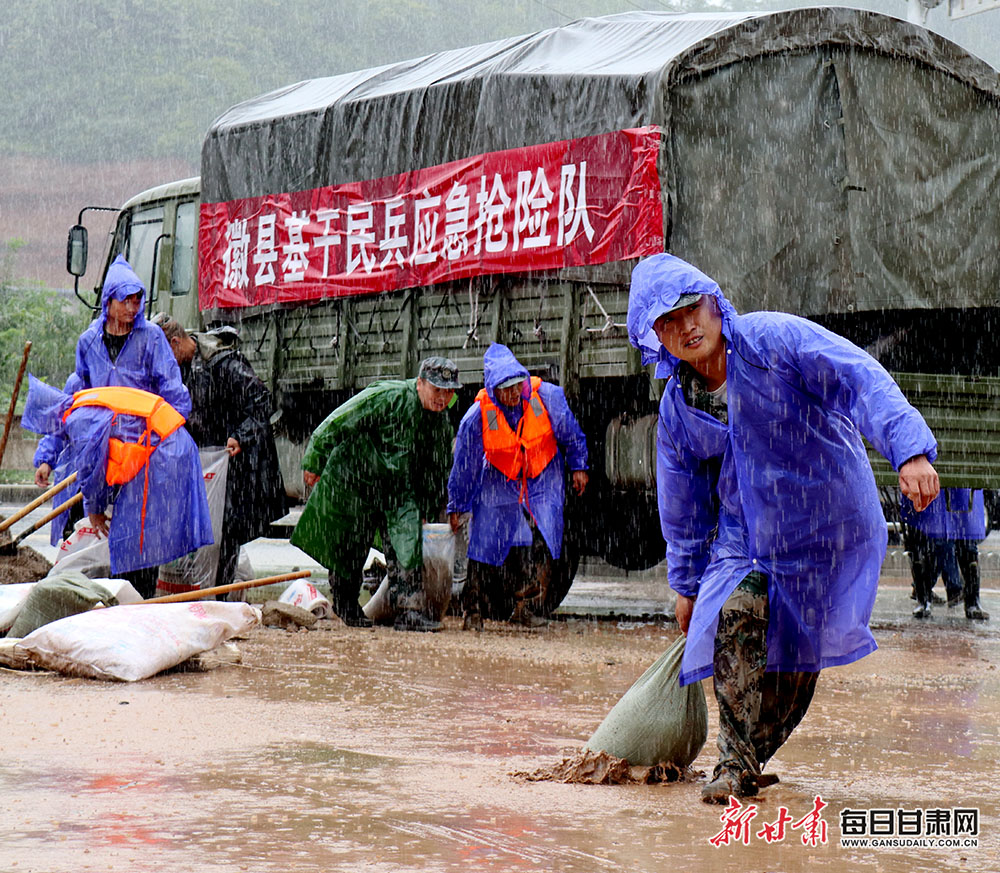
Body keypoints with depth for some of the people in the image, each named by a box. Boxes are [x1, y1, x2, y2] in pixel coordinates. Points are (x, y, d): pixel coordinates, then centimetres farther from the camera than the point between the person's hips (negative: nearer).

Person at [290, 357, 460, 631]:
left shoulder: (441, 422, 2)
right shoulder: (387, 397, -21)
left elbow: (439, 469, 18)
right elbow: (336, 424, -17)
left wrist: (427, 508, 17)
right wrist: (314, 464, -12)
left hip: (400, 492, 5)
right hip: (353, 482, -5)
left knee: (407, 551, -12)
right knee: (350, 549, 7)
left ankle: (410, 611, -14)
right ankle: (345, 605, 28)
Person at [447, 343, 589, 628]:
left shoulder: (547, 396, -21)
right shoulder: (478, 416, -21)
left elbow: (571, 434, -1)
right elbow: (464, 464, -8)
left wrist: (578, 466, 7)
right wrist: (456, 506, -1)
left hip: (543, 479, 1)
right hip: (500, 481, -1)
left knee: (541, 545, -10)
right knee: (486, 544, -4)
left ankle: (526, 607, 0)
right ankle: (473, 609, 12)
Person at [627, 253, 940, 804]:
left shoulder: (775, 339, -16)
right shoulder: (677, 407, -1)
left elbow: (862, 382, -25)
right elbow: (682, 498, 11)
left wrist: (908, 450, -39)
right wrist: (687, 582, 16)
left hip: (828, 525, -3)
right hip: (745, 529, 3)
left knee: (797, 650, 1)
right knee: (735, 618, -20)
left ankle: (754, 756, 20)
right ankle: (738, 765, -11)